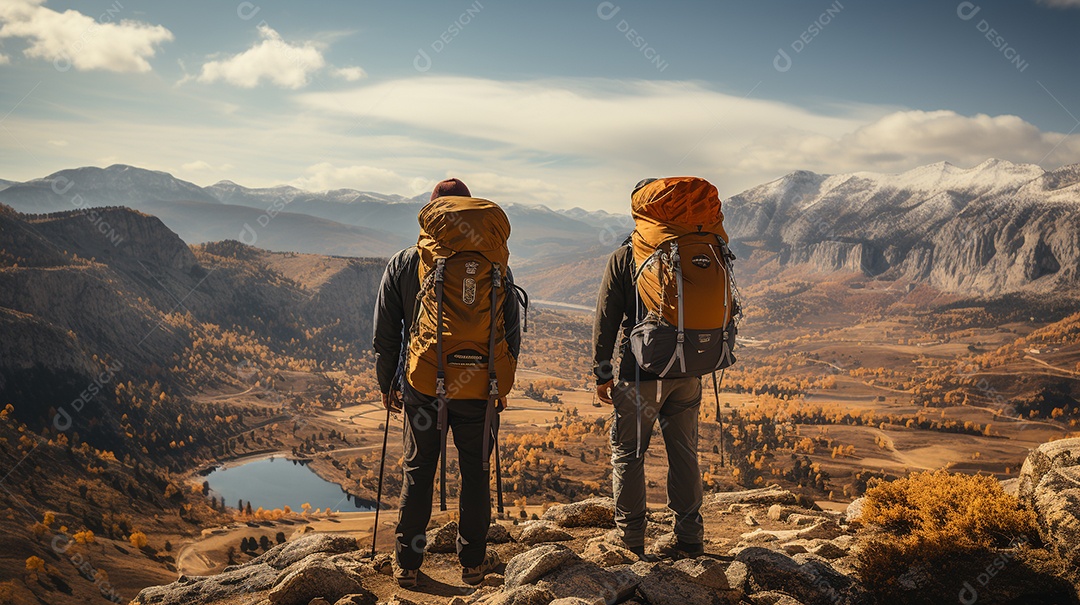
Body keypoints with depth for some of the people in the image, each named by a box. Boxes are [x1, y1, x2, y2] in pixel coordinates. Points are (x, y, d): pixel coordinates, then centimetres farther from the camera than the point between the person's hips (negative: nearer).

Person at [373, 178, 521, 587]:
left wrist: (386, 383, 13)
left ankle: (407, 564, 20)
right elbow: (511, 330, -2)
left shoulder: (403, 263, -3)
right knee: (475, 473, 12)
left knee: (417, 474, 13)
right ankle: (473, 561, 23)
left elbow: (385, 333, 1)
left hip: (421, 388, 1)